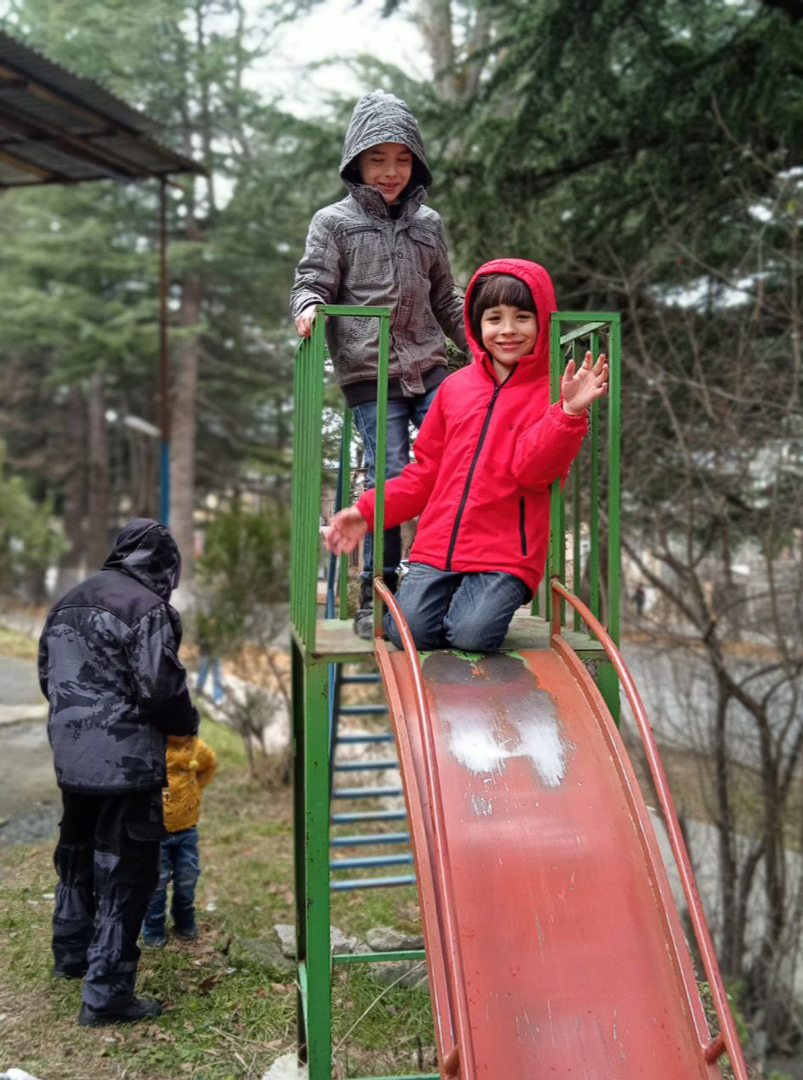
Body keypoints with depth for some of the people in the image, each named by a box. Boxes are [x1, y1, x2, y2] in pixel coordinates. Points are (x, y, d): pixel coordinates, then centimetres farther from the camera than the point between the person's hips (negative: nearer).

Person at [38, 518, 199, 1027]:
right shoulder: (148, 609, -16)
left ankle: (71, 954, 41)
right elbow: (161, 691, -19)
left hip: (71, 756, 8)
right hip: (126, 761, -8)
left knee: (78, 853, 24)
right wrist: (188, 722, 0)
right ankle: (106, 993, 2)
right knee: (124, 871, -1)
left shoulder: (68, 603, 11)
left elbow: (49, 677, 17)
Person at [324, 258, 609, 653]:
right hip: (438, 543, 3)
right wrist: (367, 511, 9)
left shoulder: (550, 393, 0)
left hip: (505, 553, -3)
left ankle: (483, 602, 10)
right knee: (411, 631, -16)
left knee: (472, 634, -23)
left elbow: (531, 468, -14)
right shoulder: (455, 386, 11)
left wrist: (569, 412, -28)